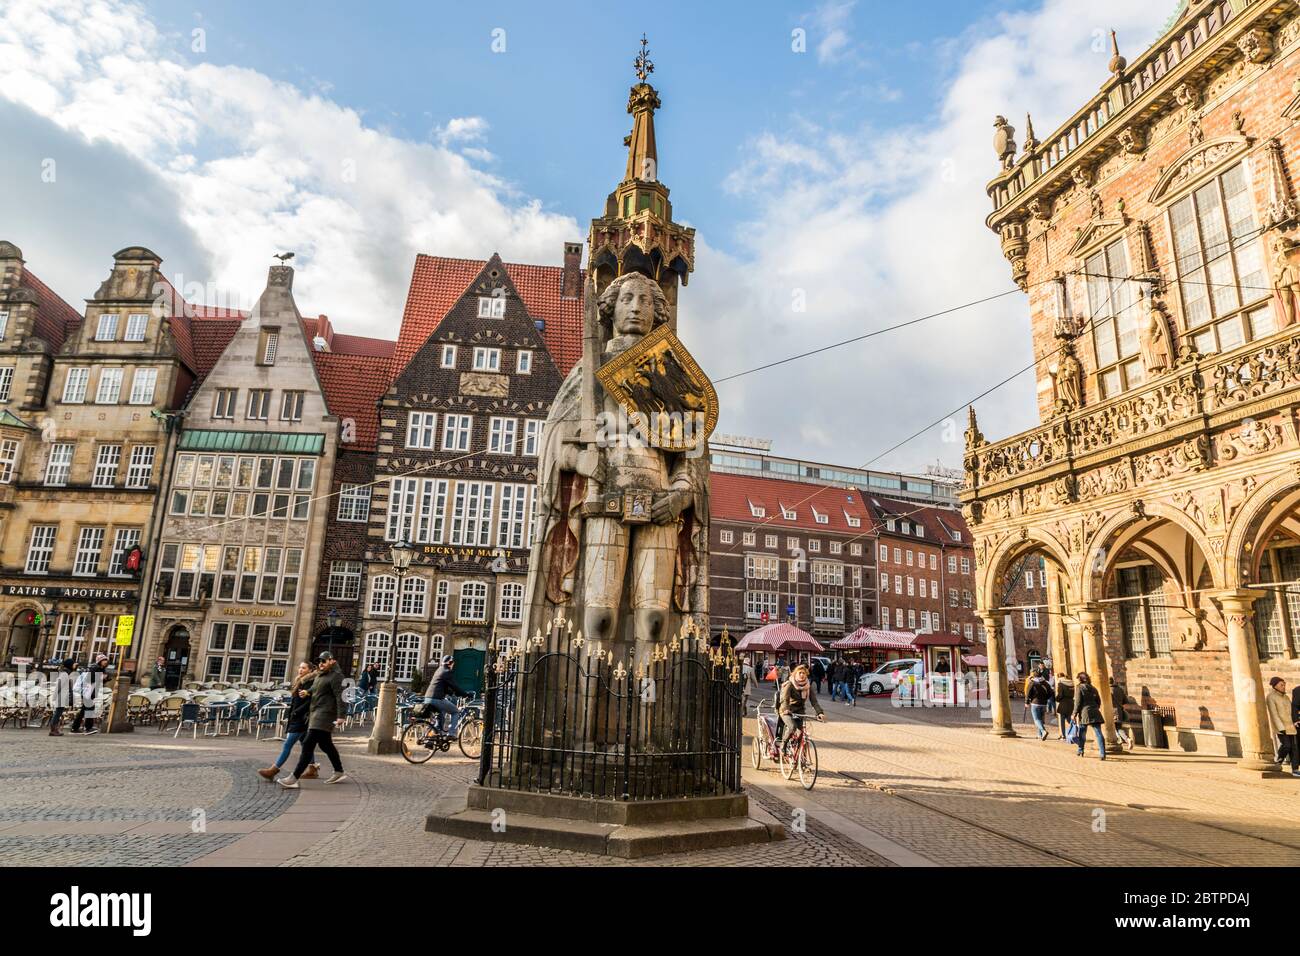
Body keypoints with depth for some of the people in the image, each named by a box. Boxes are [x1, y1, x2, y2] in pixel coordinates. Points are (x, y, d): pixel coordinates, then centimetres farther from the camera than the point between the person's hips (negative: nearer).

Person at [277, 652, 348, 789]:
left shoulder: (335, 676, -12)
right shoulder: (320, 676, 19)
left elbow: (339, 696, -20)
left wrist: (340, 716, -27)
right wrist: (306, 692, 9)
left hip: (324, 715, -10)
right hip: (317, 714, 10)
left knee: (308, 744, -12)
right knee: (326, 744, 17)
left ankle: (294, 779, -12)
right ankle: (339, 772, 27)